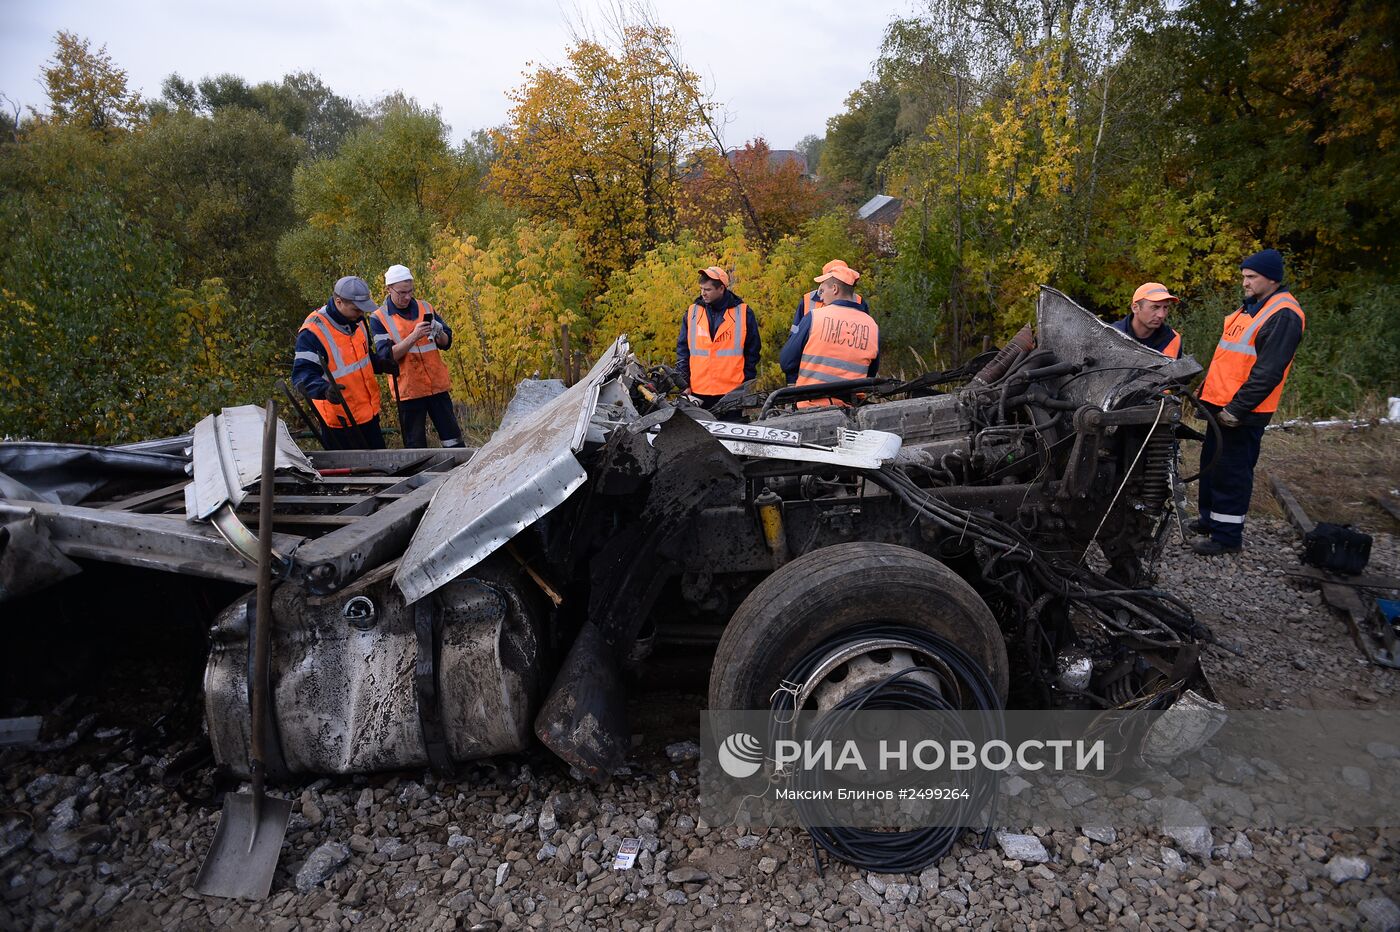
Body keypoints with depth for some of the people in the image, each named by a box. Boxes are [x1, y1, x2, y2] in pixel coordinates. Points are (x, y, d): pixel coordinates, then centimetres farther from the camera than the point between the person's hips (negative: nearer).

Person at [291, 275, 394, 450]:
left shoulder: (356, 320, 4)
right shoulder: (313, 332, -21)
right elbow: (302, 374, -26)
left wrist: (381, 365, 3)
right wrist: (324, 389, -45)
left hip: (369, 413, 8)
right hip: (341, 420, -8)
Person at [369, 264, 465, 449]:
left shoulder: (425, 307, 8)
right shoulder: (378, 318, -2)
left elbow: (447, 343, 9)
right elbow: (386, 355, -12)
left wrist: (439, 333, -14)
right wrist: (414, 336, -23)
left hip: (437, 385, 3)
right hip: (408, 390, -3)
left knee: (453, 437, 5)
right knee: (415, 445, 4)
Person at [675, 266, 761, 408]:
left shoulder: (743, 312, 1)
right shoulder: (692, 312, 7)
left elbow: (752, 350, 5)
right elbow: (682, 348, 10)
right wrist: (683, 382, 2)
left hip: (732, 392, -2)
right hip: (698, 391, 2)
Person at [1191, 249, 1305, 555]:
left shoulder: (1283, 315, -15)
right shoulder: (1250, 307, 16)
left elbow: (1268, 372, -21)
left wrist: (1237, 409, -22)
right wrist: (1207, 390, 18)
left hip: (1242, 413, -9)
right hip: (1220, 404, 9)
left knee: (1231, 472, -3)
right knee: (1212, 463, 18)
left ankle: (1227, 535, 6)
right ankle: (1210, 519, 31)